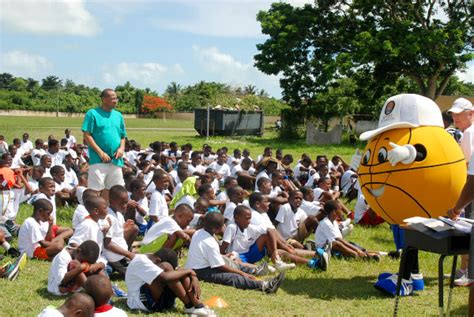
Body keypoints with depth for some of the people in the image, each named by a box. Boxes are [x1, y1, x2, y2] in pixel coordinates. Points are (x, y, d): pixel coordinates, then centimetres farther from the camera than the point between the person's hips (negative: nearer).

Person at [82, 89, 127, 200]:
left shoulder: (118, 115, 14)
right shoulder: (93, 113, -3)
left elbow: (123, 136, 20)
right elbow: (87, 135, -8)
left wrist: (121, 148, -1)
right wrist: (100, 152, -14)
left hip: (116, 160, 6)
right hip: (98, 160, -5)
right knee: (95, 190, -6)